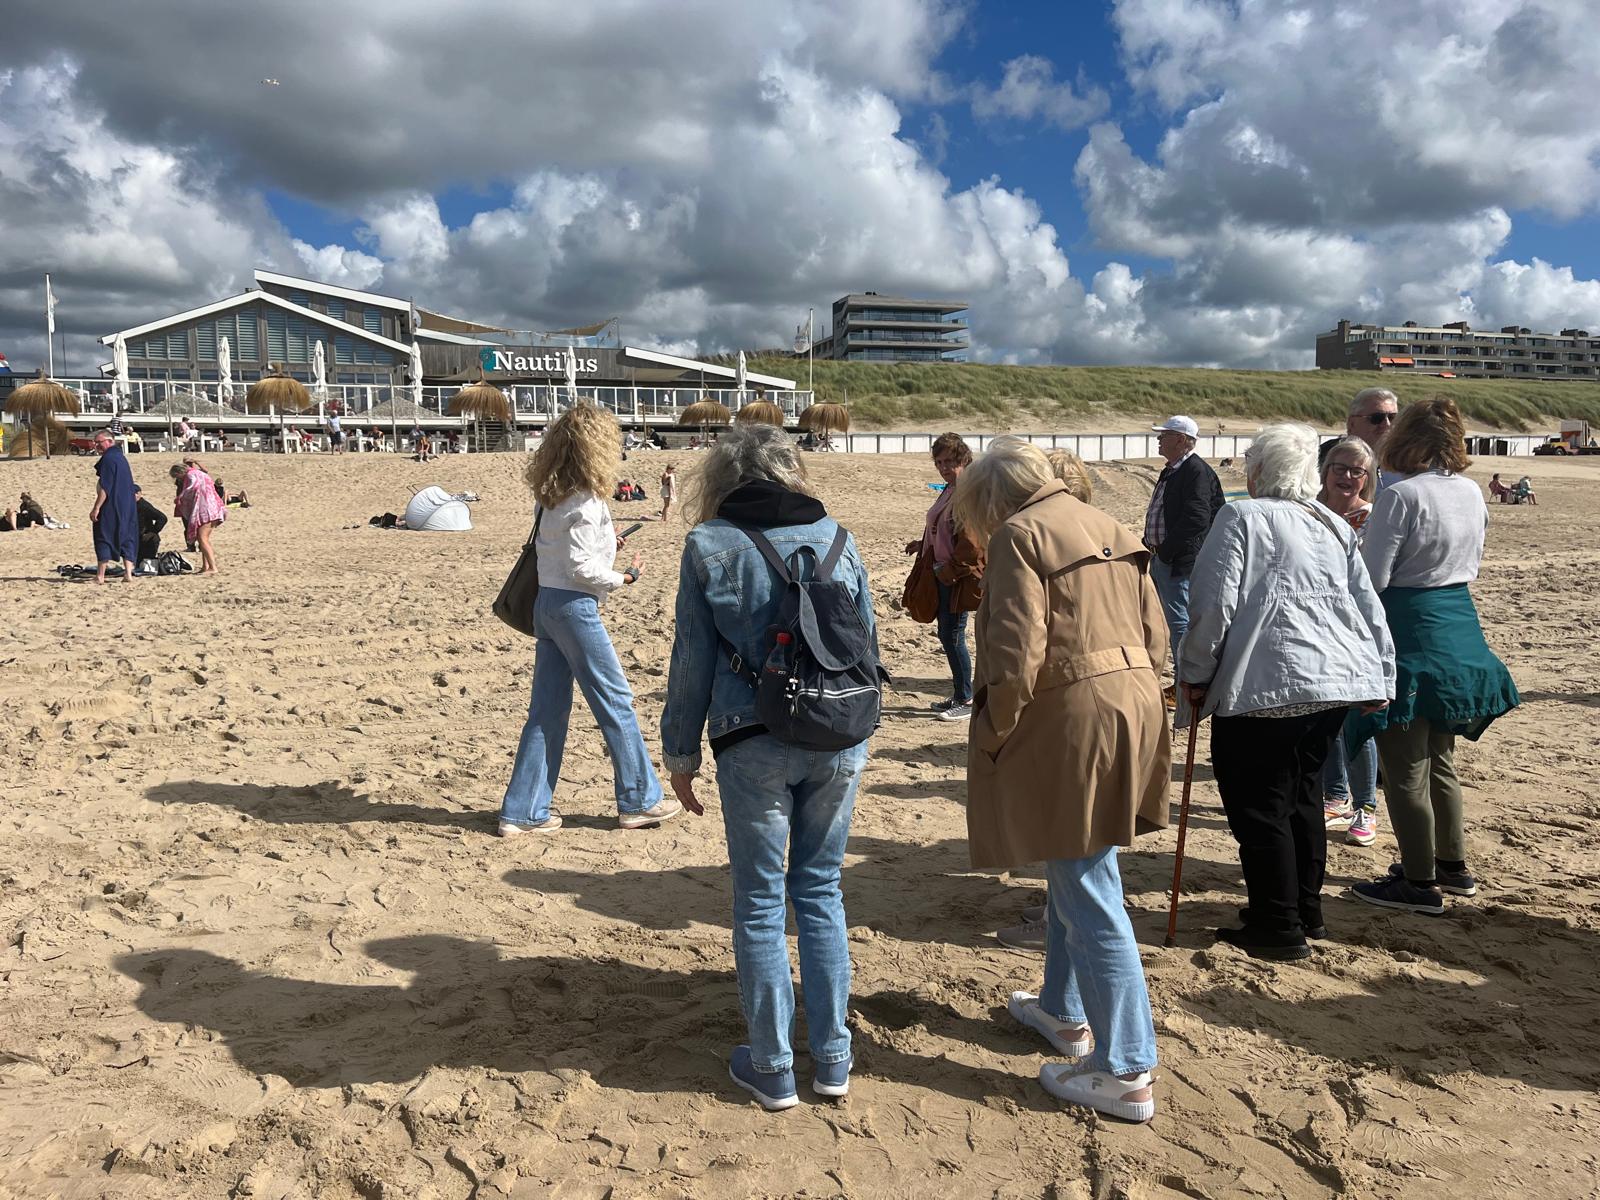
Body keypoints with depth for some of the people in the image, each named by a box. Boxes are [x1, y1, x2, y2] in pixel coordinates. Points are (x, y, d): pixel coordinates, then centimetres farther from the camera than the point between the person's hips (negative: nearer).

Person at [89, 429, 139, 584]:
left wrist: (96, 508, -17)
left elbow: (105, 487, -18)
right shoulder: (121, 456, 15)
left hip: (111, 506, -8)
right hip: (128, 506, 8)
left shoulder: (108, 458, -13)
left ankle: (100, 576, 3)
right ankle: (128, 573, 5)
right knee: (127, 537, 8)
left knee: (103, 538, 0)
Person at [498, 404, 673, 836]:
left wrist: (604, 542, 13)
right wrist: (623, 578, -5)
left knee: (548, 710, 11)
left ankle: (523, 812, 15)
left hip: (546, 602, 9)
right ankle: (640, 800, 16)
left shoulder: (550, 496, 10)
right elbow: (581, 568, -18)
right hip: (574, 607, -8)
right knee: (616, 702, 4)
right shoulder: (585, 503, -16)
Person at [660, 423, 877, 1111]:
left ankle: (772, 1068, 20)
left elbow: (693, 660, -1)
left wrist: (680, 753, 8)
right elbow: (868, 639, 11)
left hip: (753, 744, -3)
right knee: (820, 888, 16)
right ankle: (832, 1056, 23)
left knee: (759, 901, 10)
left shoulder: (708, 545, -1)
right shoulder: (835, 535, 8)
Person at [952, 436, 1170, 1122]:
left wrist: (993, 734, -7)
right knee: (1073, 868, 23)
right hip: (1134, 708, 9)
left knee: (1088, 893, -1)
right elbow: (1155, 635, 14)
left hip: (1069, 723, -9)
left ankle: (1127, 1073, 9)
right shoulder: (1110, 530, 15)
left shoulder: (1018, 536, -10)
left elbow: (1016, 654, -18)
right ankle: (1066, 1011, 39)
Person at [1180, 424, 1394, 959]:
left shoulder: (1241, 517, -5)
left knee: (1258, 805, 3)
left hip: (1263, 683, -8)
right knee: (1303, 793, 20)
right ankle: (1306, 910, 31)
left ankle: (1278, 928, 9)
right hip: (1337, 679, 8)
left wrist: (1195, 674, -2)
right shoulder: (1335, 526, 16)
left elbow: (1214, 604, -11)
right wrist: (1382, 678, 23)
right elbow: (1370, 607, 17)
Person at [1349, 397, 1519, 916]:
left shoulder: (1399, 496, -18)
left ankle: (1421, 884, 11)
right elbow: (1473, 564, 17)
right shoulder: (1472, 492, 6)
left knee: (1405, 767, 3)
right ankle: (1453, 866, 32)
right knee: (1439, 758, 21)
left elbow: (1372, 579, -18)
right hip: (1461, 630, 8)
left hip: (1411, 635, -8)